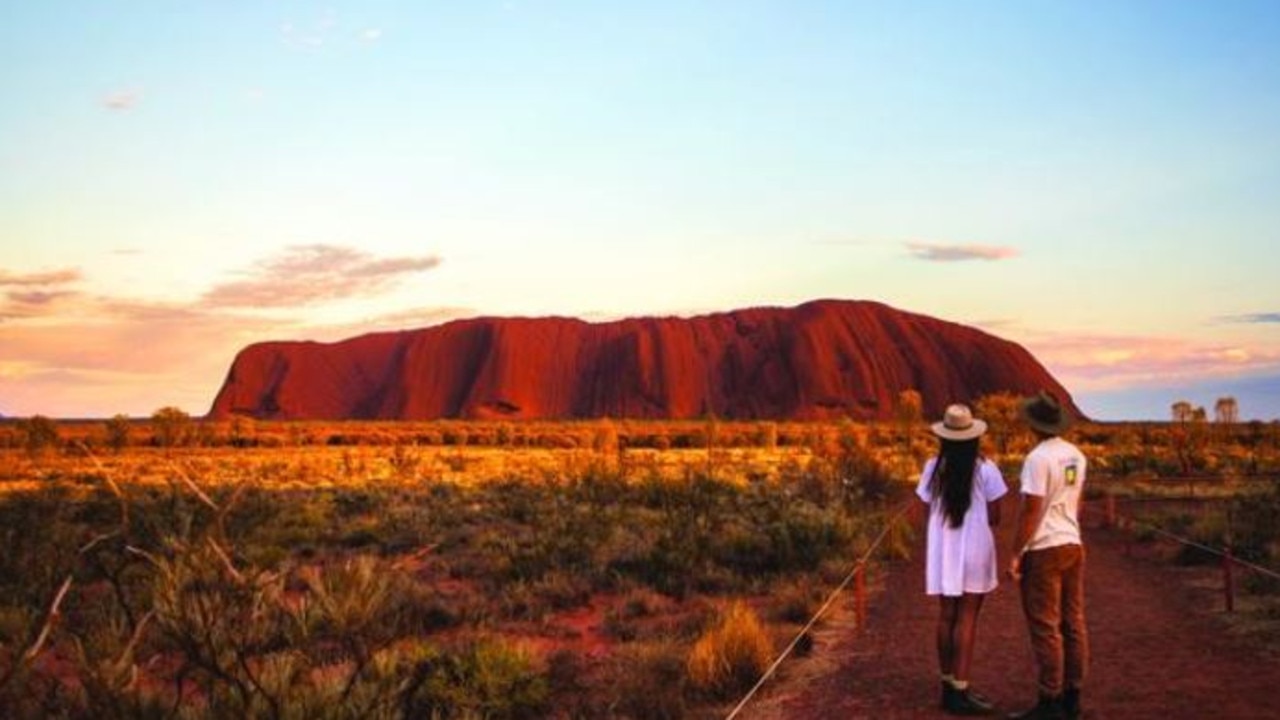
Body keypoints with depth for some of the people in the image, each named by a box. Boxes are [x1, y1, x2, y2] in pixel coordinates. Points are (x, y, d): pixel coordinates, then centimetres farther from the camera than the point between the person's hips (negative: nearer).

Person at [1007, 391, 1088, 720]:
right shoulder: (1075, 455, 8)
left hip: (1044, 550, -8)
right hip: (1073, 545, 8)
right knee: (1073, 623, 10)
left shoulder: (1038, 458, -17)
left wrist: (1015, 554, -12)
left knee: (1045, 628, -3)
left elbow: (1030, 510, -18)